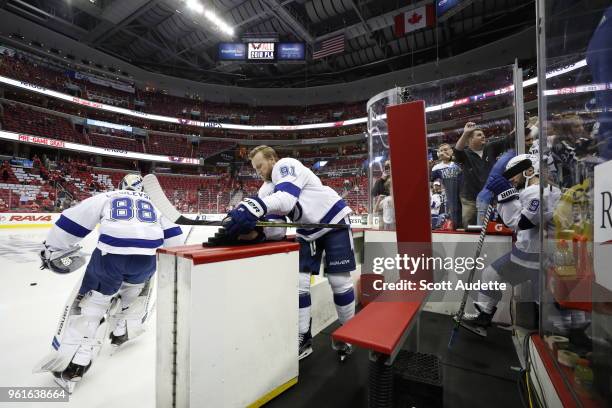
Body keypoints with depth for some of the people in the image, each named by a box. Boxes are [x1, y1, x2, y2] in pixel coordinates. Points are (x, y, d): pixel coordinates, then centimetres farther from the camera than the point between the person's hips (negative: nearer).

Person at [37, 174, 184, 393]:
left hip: (110, 253, -1)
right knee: (138, 284, 33)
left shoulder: (106, 197, 25)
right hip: (147, 256, 2)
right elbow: (173, 233, 23)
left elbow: (72, 221, 19)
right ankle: (124, 330, 36)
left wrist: (53, 249, 30)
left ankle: (75, 360, 9)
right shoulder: (154, 203, 27)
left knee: (89, 299, 17)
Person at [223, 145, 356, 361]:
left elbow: (287, 197, -35)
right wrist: (251, 224, -22)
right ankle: (303, 338, 11)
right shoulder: (270, 187, 8)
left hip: (334, 222, -7)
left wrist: (253, 207, -51)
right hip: (308, 232, 8)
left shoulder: (286, 165, -15)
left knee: (339, 281, -3)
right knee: (298, 280, -1)